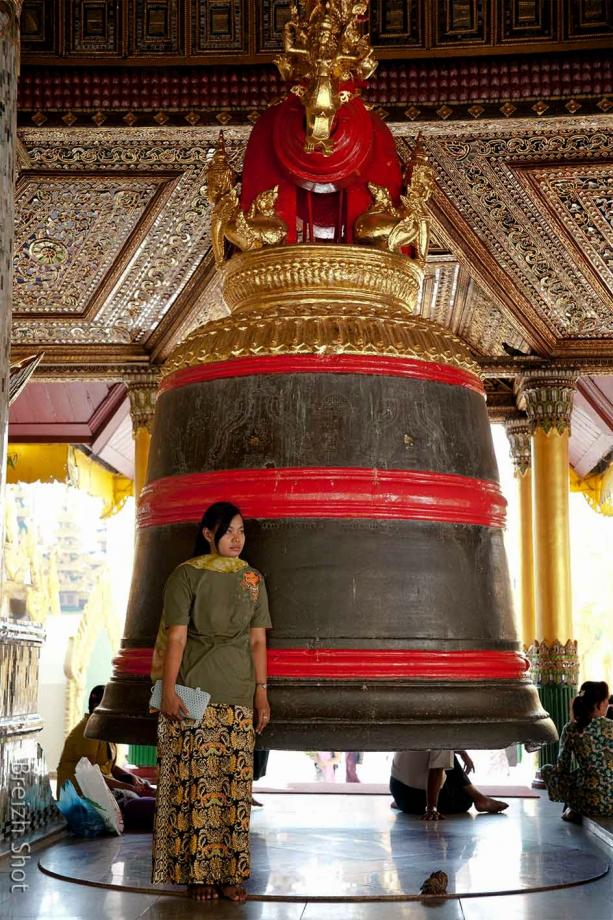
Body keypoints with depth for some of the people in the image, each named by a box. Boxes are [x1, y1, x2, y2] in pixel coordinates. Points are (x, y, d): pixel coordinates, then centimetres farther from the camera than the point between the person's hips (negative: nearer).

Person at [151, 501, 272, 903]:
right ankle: (197, 873, 5)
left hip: (238, 695, 4)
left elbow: (258, 640, 11)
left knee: (236, 782, 1)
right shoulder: (187, 575, 0)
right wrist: (169, 691, -11)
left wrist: (262, 692, 5)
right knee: (197, 780, -4)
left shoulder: (253, 579, 12)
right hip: (194, 691, -3)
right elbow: (176, 636, -4)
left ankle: (230, 873, 8)